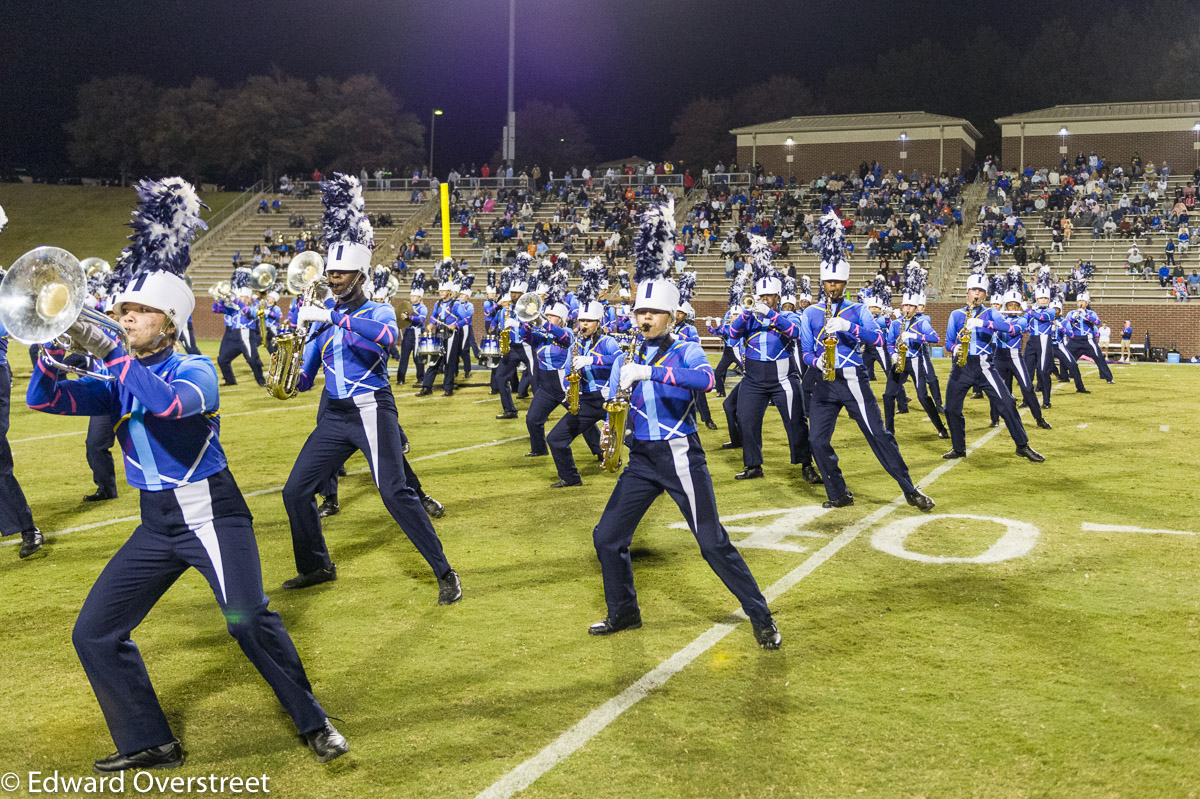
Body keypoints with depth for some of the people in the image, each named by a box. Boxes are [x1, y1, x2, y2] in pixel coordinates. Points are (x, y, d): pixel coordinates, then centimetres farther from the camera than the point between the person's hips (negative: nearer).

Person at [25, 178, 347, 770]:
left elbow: (169, 403, -31)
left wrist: (107, 349, -30)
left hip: (211, 514, -6)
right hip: (157, 524, 7)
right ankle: (150, 744, 16)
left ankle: (313, 723, 0)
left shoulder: (196, 370, -8)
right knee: (94, 635, 4)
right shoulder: (120, 380, 9)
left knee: (249, 621, -19)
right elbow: (45, 399, -1)